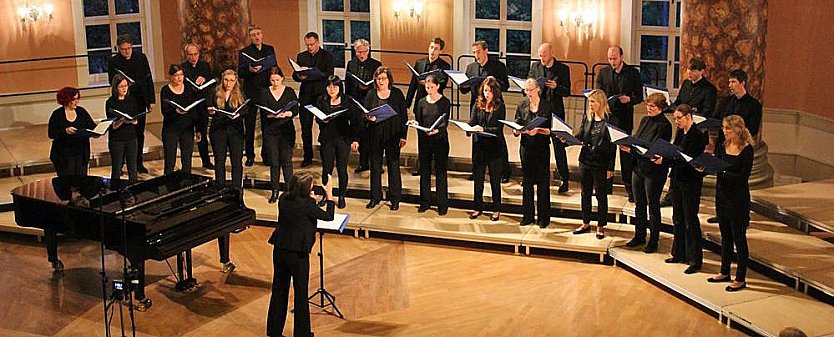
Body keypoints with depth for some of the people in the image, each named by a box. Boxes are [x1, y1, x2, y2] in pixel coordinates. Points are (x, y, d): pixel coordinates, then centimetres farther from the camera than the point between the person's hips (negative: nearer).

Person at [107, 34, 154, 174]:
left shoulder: (141, 57, 5)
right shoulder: (113, 62, -3)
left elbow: (149, 79, 6)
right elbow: (113, 83, -1)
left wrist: (151, 100, 2)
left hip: (140, 101, 3)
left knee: (139, 132, 11)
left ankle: (138, 163, 21)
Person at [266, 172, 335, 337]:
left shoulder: (284, 199, -1)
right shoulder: (307, 205, -19)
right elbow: (329, 216, -7)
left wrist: (311, 197, 14)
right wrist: (329, 193, 1)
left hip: (279, 250, 6)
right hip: (298, 253, -6)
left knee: (279, 289, 17)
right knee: (301, 293, 8)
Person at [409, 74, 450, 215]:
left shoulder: (445, 102, -4)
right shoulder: (422, 102, 8)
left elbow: (445, 122, -13)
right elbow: (419, 121, 11)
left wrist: (437, 130, -33)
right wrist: (415, 123, -13)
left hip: (440, 140, -4)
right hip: (424, 140, 4)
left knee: (440, 172, 0)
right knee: (424, 172, 9)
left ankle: (443, 205, 6)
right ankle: (425, 202, 20)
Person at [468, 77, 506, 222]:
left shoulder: (500, 107, -5)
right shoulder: (478, 105, 5)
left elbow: (499, 128, -12)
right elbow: (471, 122, -1)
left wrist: (483, 129, -25)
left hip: (495, 147, -3)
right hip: (479, 146, 3)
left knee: (495, 180, 6)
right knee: (478, 178, 9)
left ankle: (496, 210, 17)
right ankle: (478, 208, 22)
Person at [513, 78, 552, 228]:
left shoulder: (547, 106, -5)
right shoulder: (521, 106, 4)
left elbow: (550, 130, -7)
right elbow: (516, 130, 3)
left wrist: (538, 130, -24)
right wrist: (517, 130, -19)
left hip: (542, 148, -3)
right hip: (526, 147, 3)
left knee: (543, 183, 2)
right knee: (527, 182, 10)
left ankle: (543, 217, 11)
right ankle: (528, 215, 19)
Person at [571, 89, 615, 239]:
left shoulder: (609, 120, -12)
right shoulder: (587, 118, 5)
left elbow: (612, 146, -11)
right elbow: (580, 136, 7)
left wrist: (610, 168, -12)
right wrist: (566, 138, -13)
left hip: (601, 164, -6)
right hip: (585, 161, 6)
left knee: (601, 195, 6)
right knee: (585, 193, 15)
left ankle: (601, 226, 18)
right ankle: (586, 223, 28)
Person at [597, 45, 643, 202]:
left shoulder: (633, 73, 0)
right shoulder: (603, 72, 8)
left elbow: (639, 96, 1)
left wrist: (629, 99, -19)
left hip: (625, 118, -3)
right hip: (607, 116, 3)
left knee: (626, 152, -2)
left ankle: (629, 187, 4)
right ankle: (606, 185, 18)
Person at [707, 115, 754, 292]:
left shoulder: (747, 149, -13)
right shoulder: (722, 147, 6)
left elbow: (743, 176, -18)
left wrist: (723, 172, -26)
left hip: (738, 199, -6)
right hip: (722, 196, 6)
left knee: (738, 238, 1)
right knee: (725, 236, 16)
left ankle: (741, 279, 10)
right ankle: (725, 272, 29)